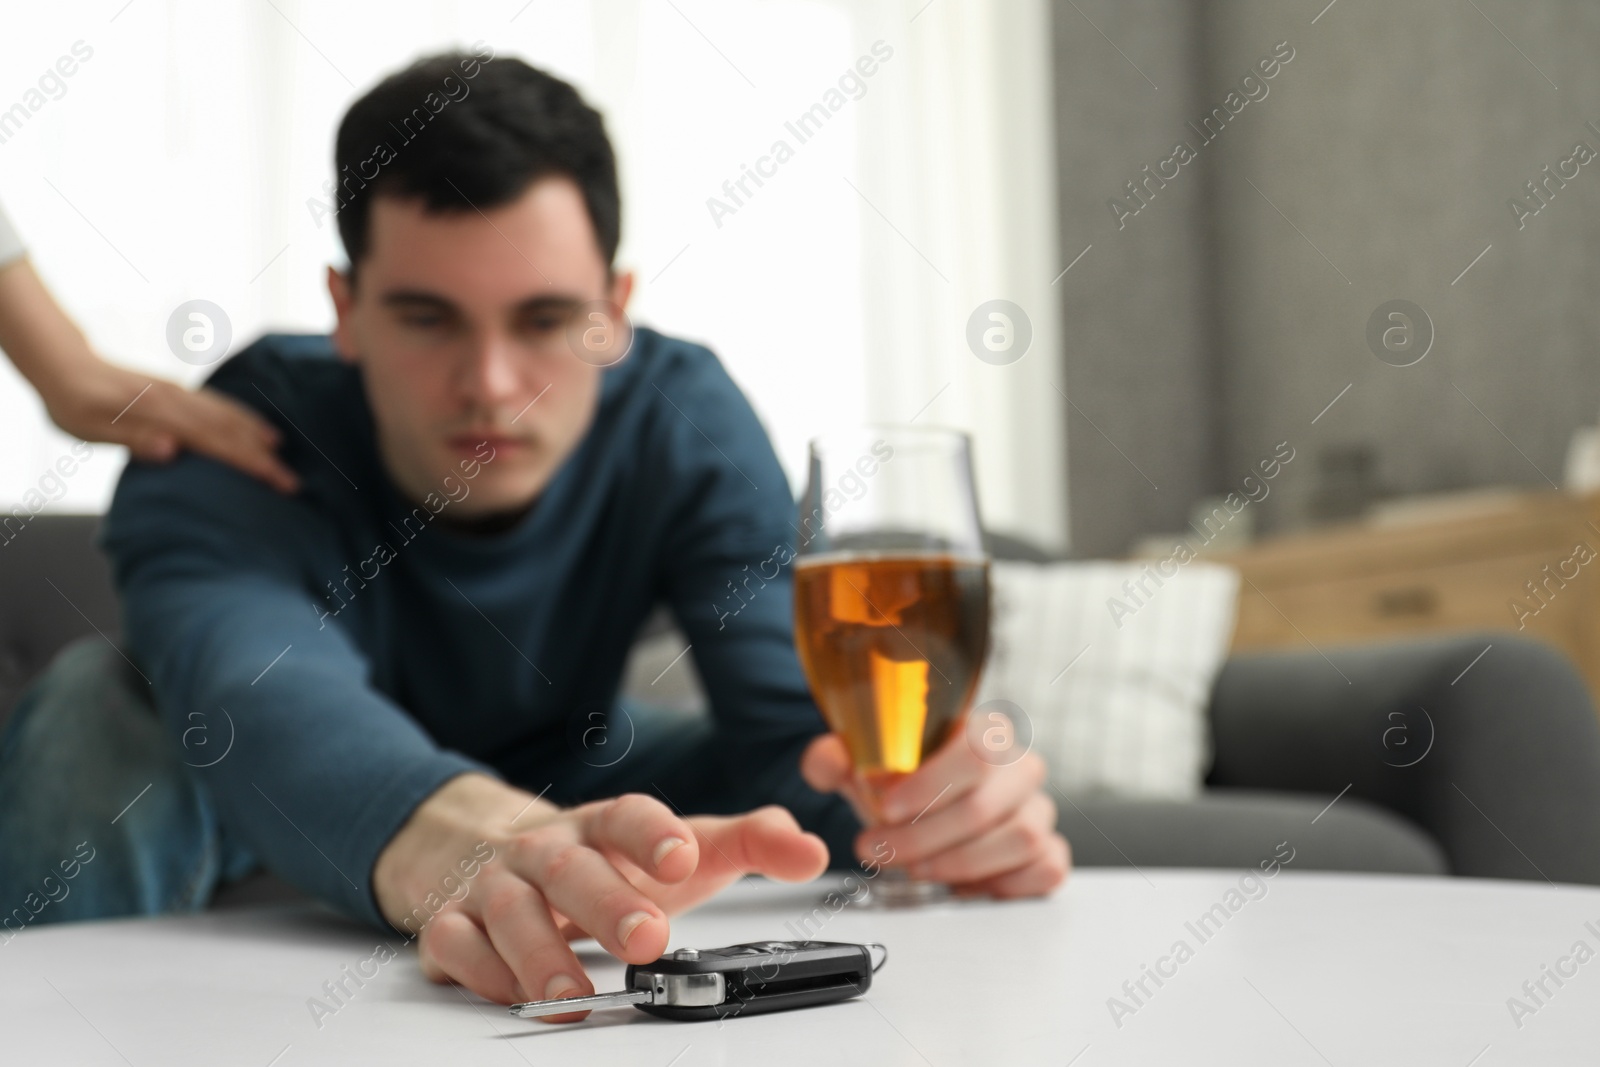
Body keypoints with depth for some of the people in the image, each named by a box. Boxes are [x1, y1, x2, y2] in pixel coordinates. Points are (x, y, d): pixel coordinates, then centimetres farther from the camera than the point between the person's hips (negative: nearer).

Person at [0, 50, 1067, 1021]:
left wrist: (921, 789, -55)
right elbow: (262, 693, -54)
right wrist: (459, 850, -77)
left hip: (551, 788, 3)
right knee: (106, 699, -33)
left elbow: (798, 712, -30)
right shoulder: (234, 449, -32)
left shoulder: (683, 421, -21)